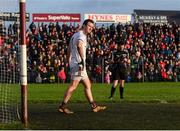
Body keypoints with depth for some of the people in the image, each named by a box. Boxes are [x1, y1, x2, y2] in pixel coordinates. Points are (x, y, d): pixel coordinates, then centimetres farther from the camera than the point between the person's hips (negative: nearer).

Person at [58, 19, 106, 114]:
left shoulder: (75, 35, 20)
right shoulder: (81, 35, -11)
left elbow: (69, 50, 25)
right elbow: (79, 45, -33)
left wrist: (69, 62, 26)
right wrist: (82, 59, -30)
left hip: (74, 63, 10)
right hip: (79, 64, -10)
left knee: (88, 85, 12)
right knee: (73, 86, -8)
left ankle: (94, 106, 14)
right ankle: (62, 106, -5)